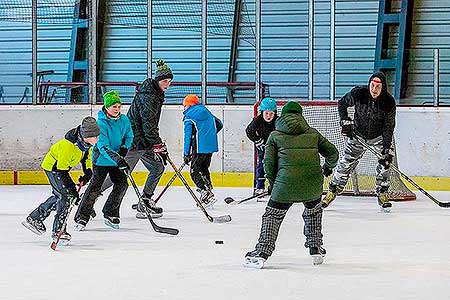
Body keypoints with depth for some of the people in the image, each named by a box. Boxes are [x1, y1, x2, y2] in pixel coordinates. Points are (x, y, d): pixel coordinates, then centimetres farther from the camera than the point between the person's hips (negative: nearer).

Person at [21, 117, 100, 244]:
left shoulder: (88, 141, -16)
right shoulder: (68, 146, -39)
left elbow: (86, 155, 6)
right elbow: (61, 171, -33)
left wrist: (88, 172, -7)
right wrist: (72, 189, -35)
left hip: (63, 166, 9)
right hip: (53, 166, -9)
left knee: (59, 195, 20)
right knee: (67, 195, -17)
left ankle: (34, 218, 34)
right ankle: (58, 231, -11)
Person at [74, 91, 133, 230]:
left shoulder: (124, 120, -1)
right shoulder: (101, 123, -20)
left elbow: (129, 136, 16)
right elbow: (103, 146, -28)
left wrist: (124, 148, -6)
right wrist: (117, 159, -38)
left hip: (117, 160, 6)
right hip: (101, 159, -6)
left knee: (122, 184, -2)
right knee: (95, 187, -12)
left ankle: (110, 214, 14)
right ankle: (81, 218, -6)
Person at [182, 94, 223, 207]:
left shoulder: (188, 116, -4)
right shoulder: (206, 112, 16)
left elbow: (188, 136, -8)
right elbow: (219, 125, 23)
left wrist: (186, 154, -6)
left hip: (200, 148, -7)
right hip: (211, 146, 7)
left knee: (195, 172, -4)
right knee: (203, 169, 22)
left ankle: (207, 194, -18)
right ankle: (208, 190, 23)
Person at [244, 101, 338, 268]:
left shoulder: (275, 135, 11)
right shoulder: (312, 133, 17)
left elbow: (269, 162, 4)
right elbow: (332, 152, 17)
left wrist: (272, 183, 18)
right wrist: (328, 167, 38)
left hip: (287, 182, -2)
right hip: (313, 183, 3)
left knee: (273, 215, 8)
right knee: (313, 210, 29)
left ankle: (261, 254, -3)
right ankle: (316, 249, 28)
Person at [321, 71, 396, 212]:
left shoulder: (389, 102, -24)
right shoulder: (358, 93, -22)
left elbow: (389, 127, -22)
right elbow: (342, 103, -2)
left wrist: (387, 149, -29)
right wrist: (345, 120, -16)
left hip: (379, 135, 0)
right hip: (358, 133, 0)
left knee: (385, 162, -14)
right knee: (346, 162, -1)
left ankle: (382, 194, 1)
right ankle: (332, 191, 12)